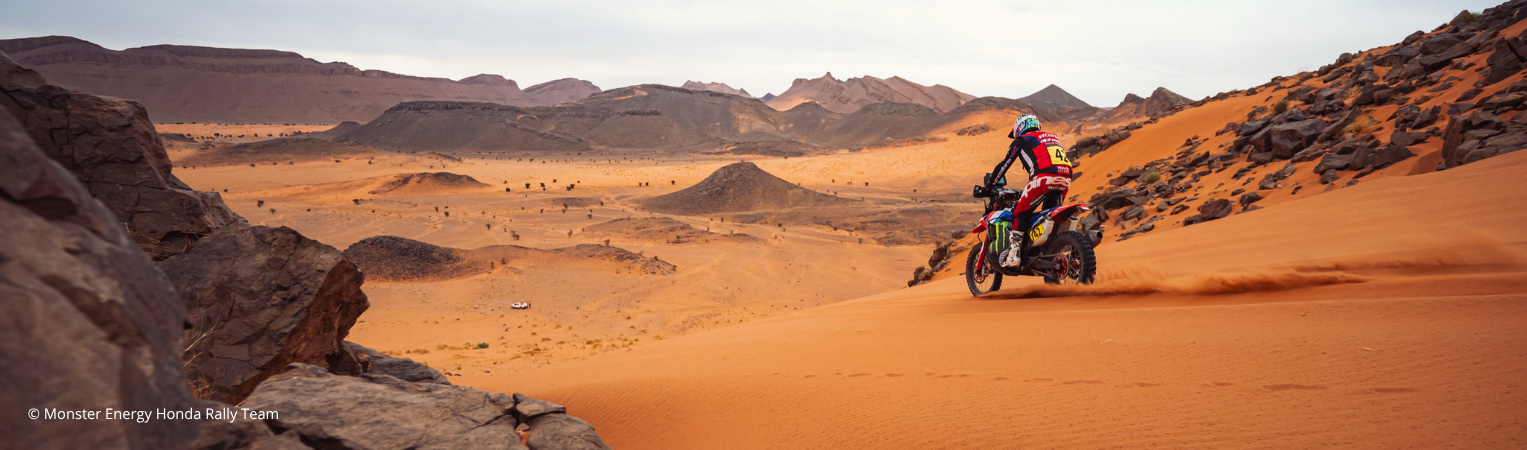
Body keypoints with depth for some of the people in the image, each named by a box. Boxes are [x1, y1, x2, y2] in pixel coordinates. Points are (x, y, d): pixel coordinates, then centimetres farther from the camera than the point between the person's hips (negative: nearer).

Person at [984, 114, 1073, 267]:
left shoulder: (1022, 140, 17)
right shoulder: (1053, 138, 36)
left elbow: (1004, 164, 16)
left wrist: (990, 185, 29)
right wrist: (1028, 190, 52)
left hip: (1044, 178, -6)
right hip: (1065, 179, 6)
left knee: (1020, 212, 2)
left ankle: (1014, 254, -8)